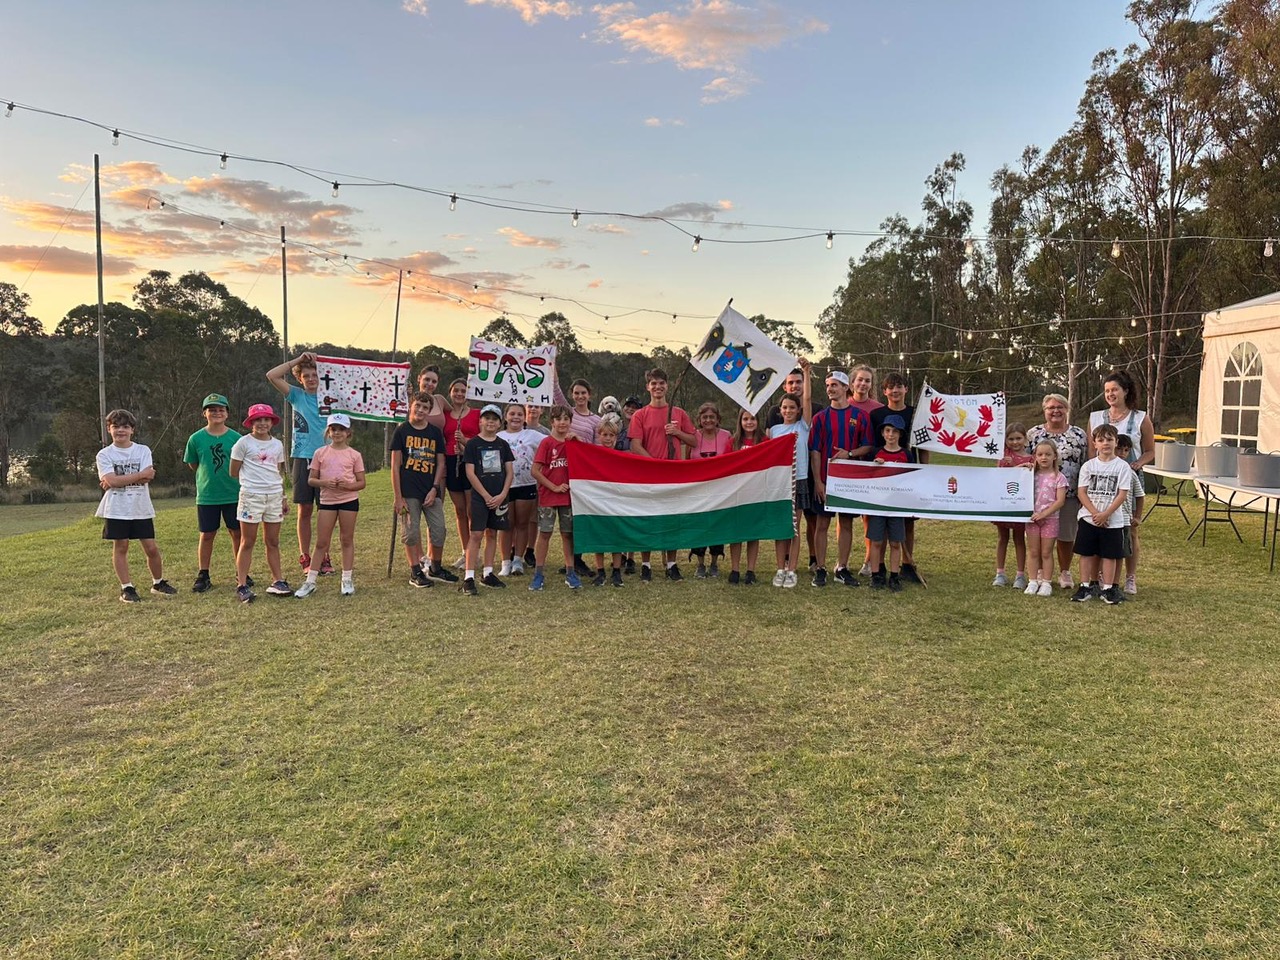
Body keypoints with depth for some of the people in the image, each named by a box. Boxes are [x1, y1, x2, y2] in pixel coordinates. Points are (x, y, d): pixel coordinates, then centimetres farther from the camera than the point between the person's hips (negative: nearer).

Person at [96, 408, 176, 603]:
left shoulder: (143, 450, 4)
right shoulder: (104, 454, 1)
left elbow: (147, 477, -10)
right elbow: (112, 480, -14)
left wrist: (119, 481, -13)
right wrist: (141, 475, -12)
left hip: (141, 508, 1)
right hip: (117, 509, -1)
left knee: (151, 548, 4)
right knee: (120, 546, 4)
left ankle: (158, 583, 21)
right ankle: (127, 588, 12)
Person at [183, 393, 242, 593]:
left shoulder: (236, 438, -1)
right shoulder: (196, 438, -2)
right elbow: (193, 464, 8)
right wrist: (210, 475, 5)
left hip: (234, 494, 0)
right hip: (206, 495, 0)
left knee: (237, 533, 7)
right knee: (207, 535, 6)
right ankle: (203, 576, 16)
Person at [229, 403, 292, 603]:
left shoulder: (277, 445, 12)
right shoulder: (244, 443, -2)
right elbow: (233, 472, 0)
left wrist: (283, 497, 14)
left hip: (274, 496, 4)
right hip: (251, 495, -4)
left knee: (272, 542, 9)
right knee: (248, 542, -2)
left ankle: (277, 581, 14)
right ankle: (242, 585, 2)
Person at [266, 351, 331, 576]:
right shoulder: (297, 395, 6)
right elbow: (272, 375, -3)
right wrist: (298, 359, -4)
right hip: (301, 458, 0)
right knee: (305, 510, 5)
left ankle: (324, 558, 9)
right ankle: (305, 557, 13)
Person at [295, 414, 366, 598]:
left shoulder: (354, 454, 2)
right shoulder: (321, 453, 5)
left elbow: (361, 483, 2)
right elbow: (311, 480, 5)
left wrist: (349, 485, -18)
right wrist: (323, 482, -15)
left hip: (349, 500, -1)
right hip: (327, 500, 1)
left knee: (347, 540, 7)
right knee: (321, 541, 2)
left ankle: (347, 580, 15)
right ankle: (310, 581, 7)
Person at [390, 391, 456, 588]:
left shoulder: (435, 432, 8)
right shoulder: (402, 431, 0)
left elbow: (441, 463, 9)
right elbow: (395, 465, -3)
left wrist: (435, 489, -3)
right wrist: (397, 496, -8)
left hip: (431, 492, 3)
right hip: (409, 492, -3)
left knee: (438, 531, 4)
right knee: (411, 532, 2)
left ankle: (436, 568, 22)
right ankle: (415, 572, 14)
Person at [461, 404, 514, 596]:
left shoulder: (503, 445, 9)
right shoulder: (473, 443, -2)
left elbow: (509, 472, 8)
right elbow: (470, 473, -7)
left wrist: (502, 495, -6)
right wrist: (486, 496, -11)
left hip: (499, 498, 4)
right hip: (480, 497, -4)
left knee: (492, 534, 10)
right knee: (476, 535, -9)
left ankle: (488, 573, 19)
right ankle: (469, 577, -8)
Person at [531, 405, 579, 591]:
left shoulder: (573, 442, 6)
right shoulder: (546, 442, -6)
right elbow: (535, 471, -10)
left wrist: (577, 441, -7)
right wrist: (554, 487, -12)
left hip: (568, 495, 3)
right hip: (548, 496, -3)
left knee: (568, 534, 9)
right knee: (544, 533, 2)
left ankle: (570, 573, 16)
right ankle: (538, 574, 9)